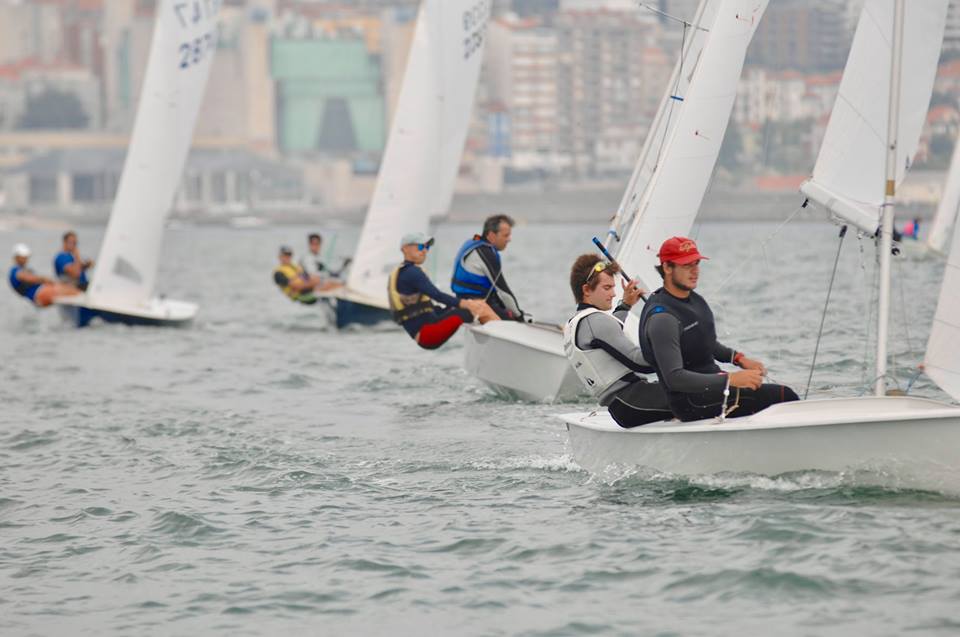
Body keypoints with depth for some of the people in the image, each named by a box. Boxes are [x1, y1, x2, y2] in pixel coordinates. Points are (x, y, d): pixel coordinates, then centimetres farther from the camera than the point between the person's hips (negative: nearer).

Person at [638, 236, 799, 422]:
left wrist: (739, 358, 9)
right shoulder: (662, 318, -22)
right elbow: (674, 378, -30)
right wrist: (731, 379, -33)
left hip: (712, 383, 10)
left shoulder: (694, 299, 9)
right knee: (784, 396, -14)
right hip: (692, 403, -10)